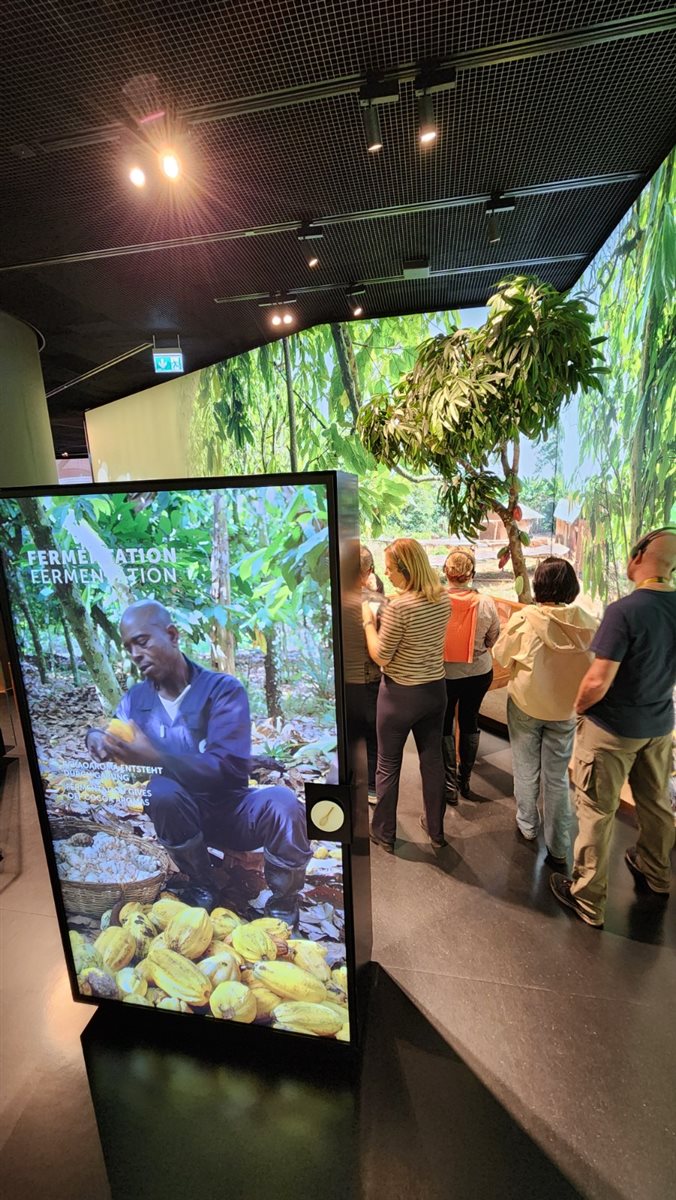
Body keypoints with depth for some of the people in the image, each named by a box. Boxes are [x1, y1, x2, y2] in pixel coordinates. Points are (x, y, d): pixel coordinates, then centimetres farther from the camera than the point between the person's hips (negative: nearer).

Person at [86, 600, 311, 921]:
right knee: (162, 790, -31)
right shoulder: (135, 699, -1)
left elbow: (230, 770, -25)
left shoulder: (223, 689, -16)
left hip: (232, 809, -2)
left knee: (282, 802, -33)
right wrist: (97, 738, -21)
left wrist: (154, 758, -36)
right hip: (180, 817, 3)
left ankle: (283, 907, -4)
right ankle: (200, 888, -5)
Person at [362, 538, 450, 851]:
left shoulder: (399, 607, -25)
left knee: (388, 766, 14)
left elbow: (380, 657, -17)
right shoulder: (443, 598, -3)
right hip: (435, 689, 6)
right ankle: (436, 829, 37)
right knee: (433, 760, 20)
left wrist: (368, 620, -7)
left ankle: (384, 833, 31)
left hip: (401, 694, -6)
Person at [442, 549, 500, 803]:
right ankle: (464, 779, 35)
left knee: (444, 725, 15)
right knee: (470, 721, 20)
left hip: (444, 673, -2)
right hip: (479, 673, 3)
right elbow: (493, 639, 0)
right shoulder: (486, 603, -14)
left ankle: (450, 784, 22)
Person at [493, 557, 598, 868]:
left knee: (527, 771, 19)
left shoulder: (523, 618, -21)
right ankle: (558, 849, 23)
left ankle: (527, 825, 38)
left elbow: (501, 656, -8)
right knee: (557, 777, 15)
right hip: (566, 709, 2)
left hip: (526, 705, -2)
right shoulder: (588, 623, -15)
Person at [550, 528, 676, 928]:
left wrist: (577, 707, -8)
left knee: (597, 812, 7)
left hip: (612, 728, -7)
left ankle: (589, 899, 23)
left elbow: (598, 683, -26)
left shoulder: (624, 610, -26)